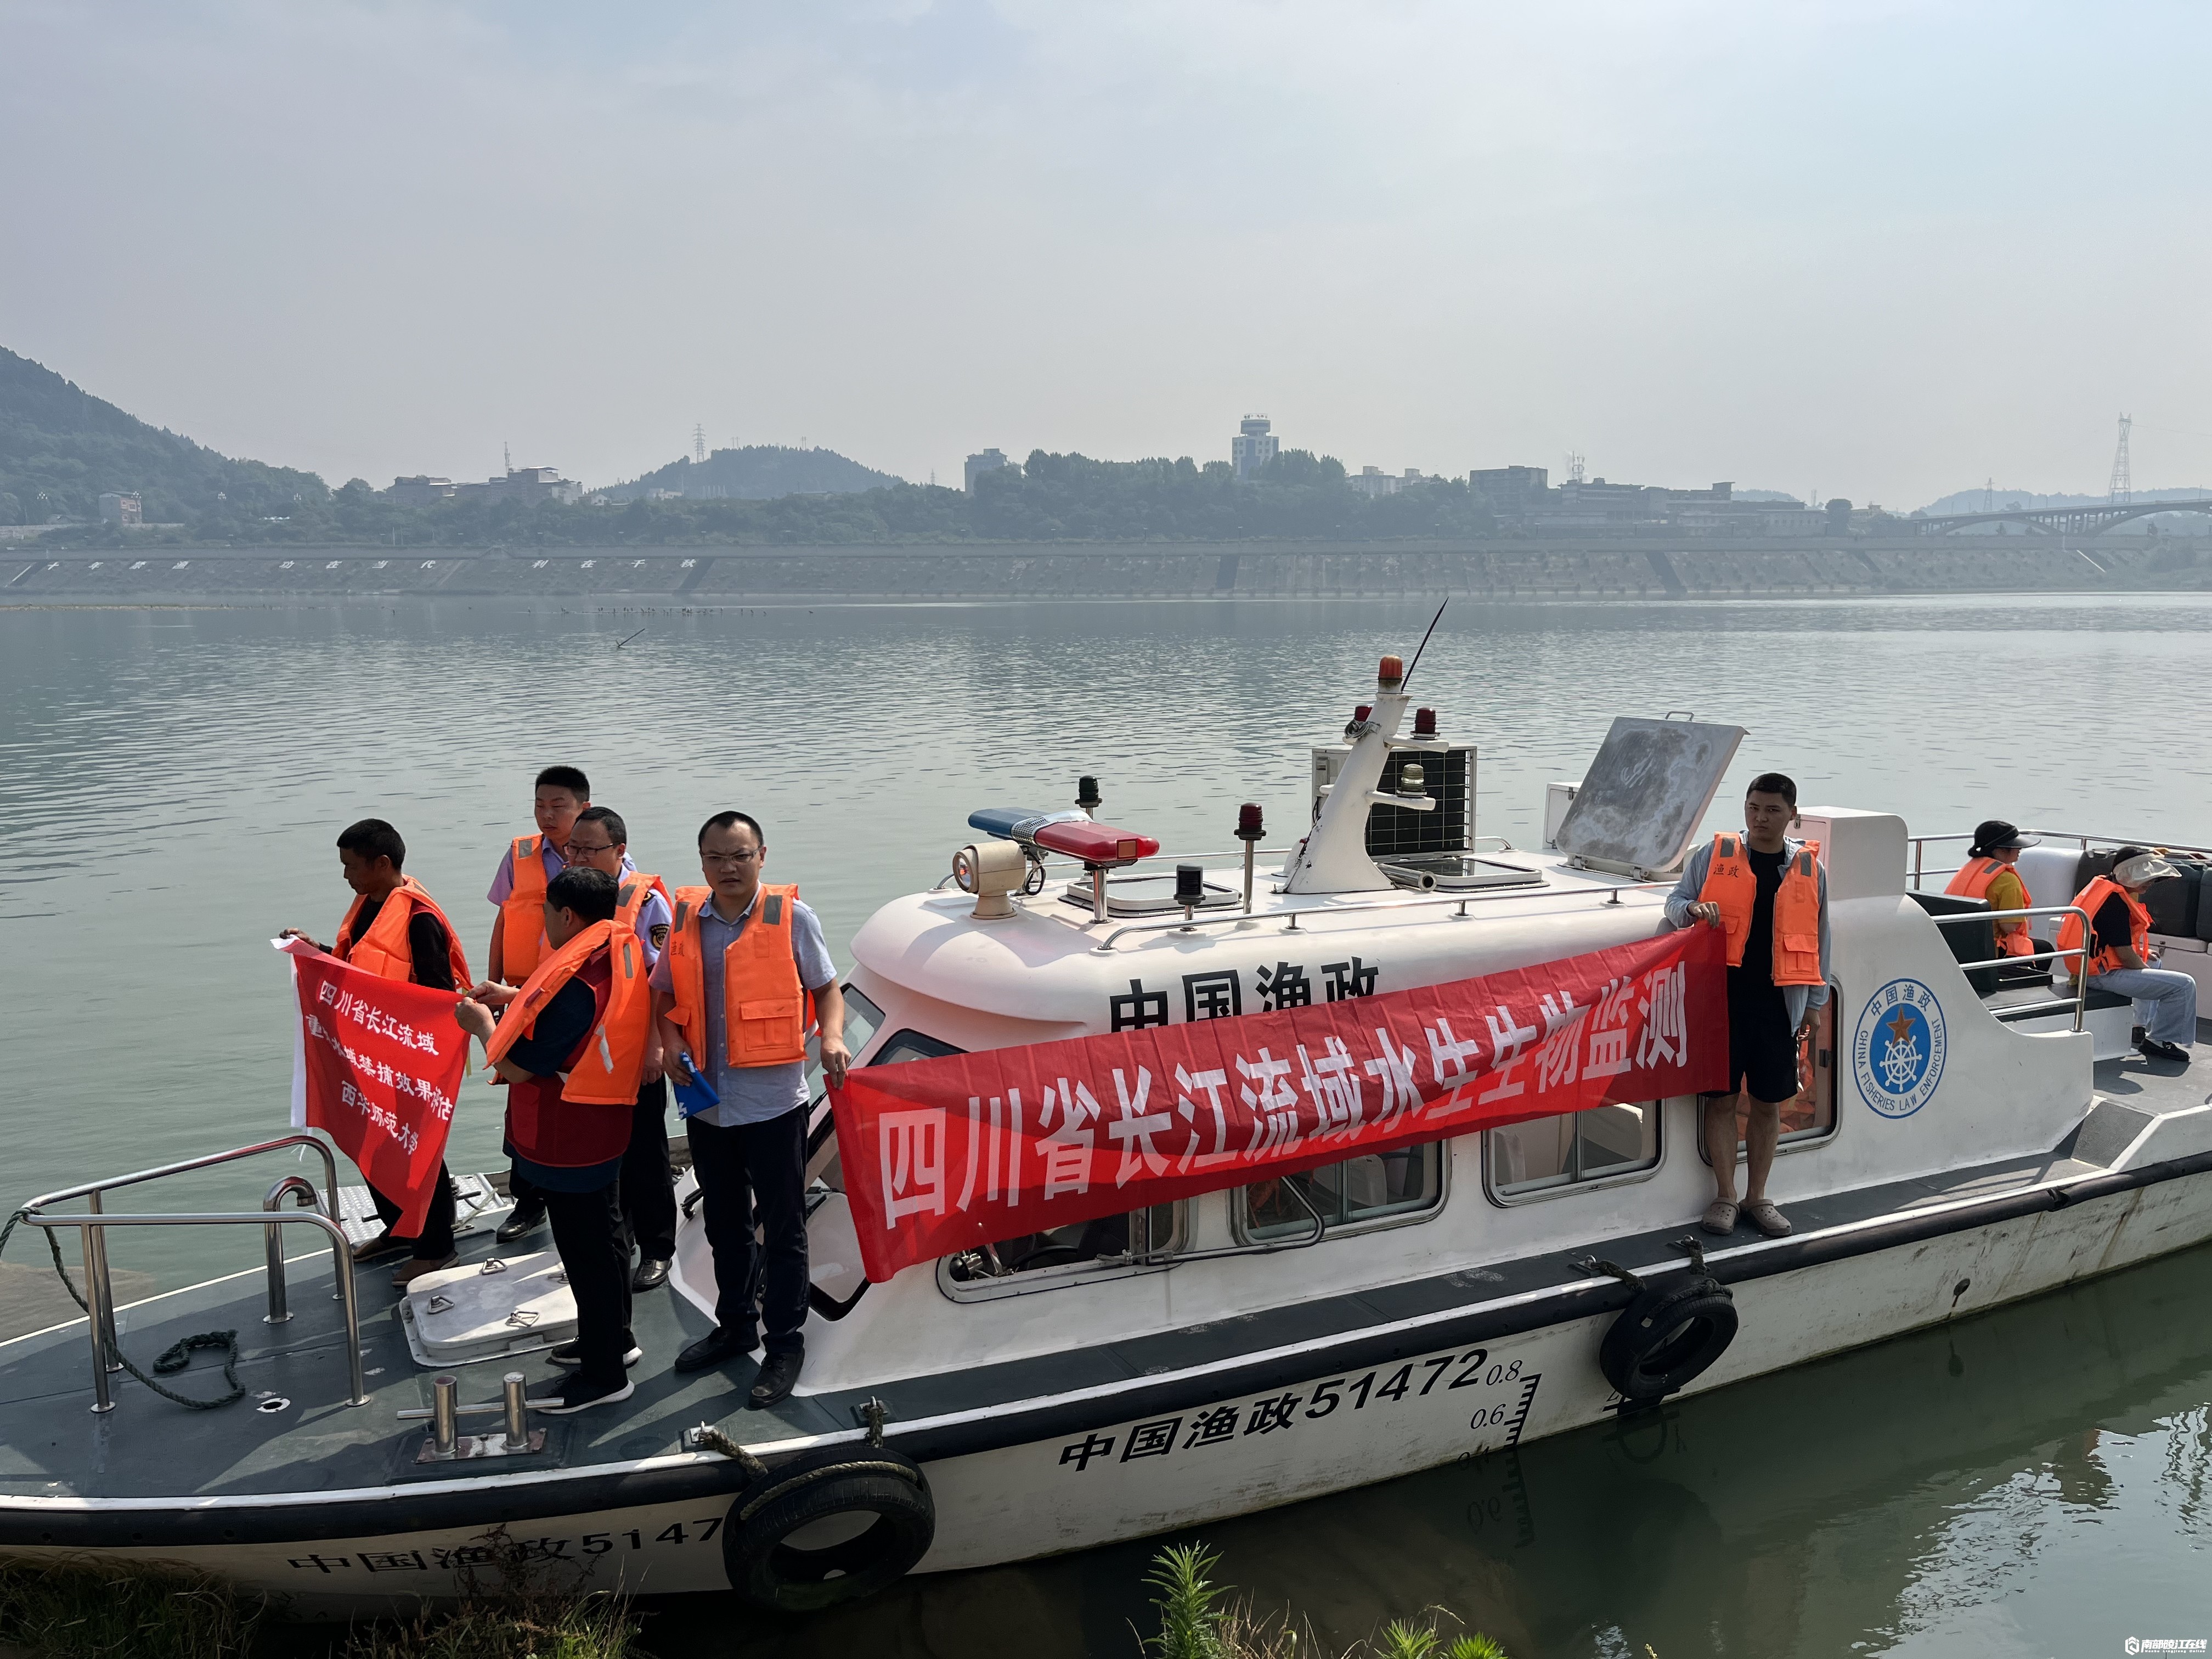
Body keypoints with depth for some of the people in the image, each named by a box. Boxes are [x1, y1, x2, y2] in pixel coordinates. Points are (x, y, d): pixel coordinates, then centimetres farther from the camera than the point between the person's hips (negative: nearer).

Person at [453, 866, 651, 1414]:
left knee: (585, 1255, 3)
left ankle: (603, 1375, 15)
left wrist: (482, 1024, -5)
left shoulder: (572, 984, -28)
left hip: (566, 1147, -9)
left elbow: (516, 1066, -22)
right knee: (603, 1241, 22)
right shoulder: (620, 956, 0)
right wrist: (514, 998, 8)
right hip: (602, 1136, 9)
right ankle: (613, 1339, 38)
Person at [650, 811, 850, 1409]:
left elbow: (826, 987, -1)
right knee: (725, 1225, 21)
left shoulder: (792, 917, -8)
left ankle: (785, 1344, 23)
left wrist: (832, 1038, -19)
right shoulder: (686, 919, 2)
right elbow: (665, 994, 11)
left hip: (773, 1104, -4)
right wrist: (673, 1045, -7)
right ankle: (736, 1325, 40)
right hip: (708, 1103, 4)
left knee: (783, 1228, 7)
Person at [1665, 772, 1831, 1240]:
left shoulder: (1810, 869, 7)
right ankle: (1725, 1196, 16)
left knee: (1767, 1102, 9)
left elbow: (1817, 940, 13)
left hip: (1779, 1002, 2)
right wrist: (1694, 910, -15)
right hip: (1722, 994, -1)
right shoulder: (1713, 856, 3)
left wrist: (1814, 1003, 12)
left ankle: (1757, 1197, 23)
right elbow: (1675, 901, 9)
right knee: (1722, 1098, 3)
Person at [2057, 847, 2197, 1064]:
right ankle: (2159, 1040, 2)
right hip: (2103, 975, -11)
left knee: (2153, 961, 36)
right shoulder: (2116, 902, -22)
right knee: (2184, 986, -12)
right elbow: (2126, 956, -21)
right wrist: (2147, 971, -3)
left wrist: (2142, 953, 12)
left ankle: (2145, 1028, 33)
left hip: (2089, 964, 11)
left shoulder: (2101, 885, 8)